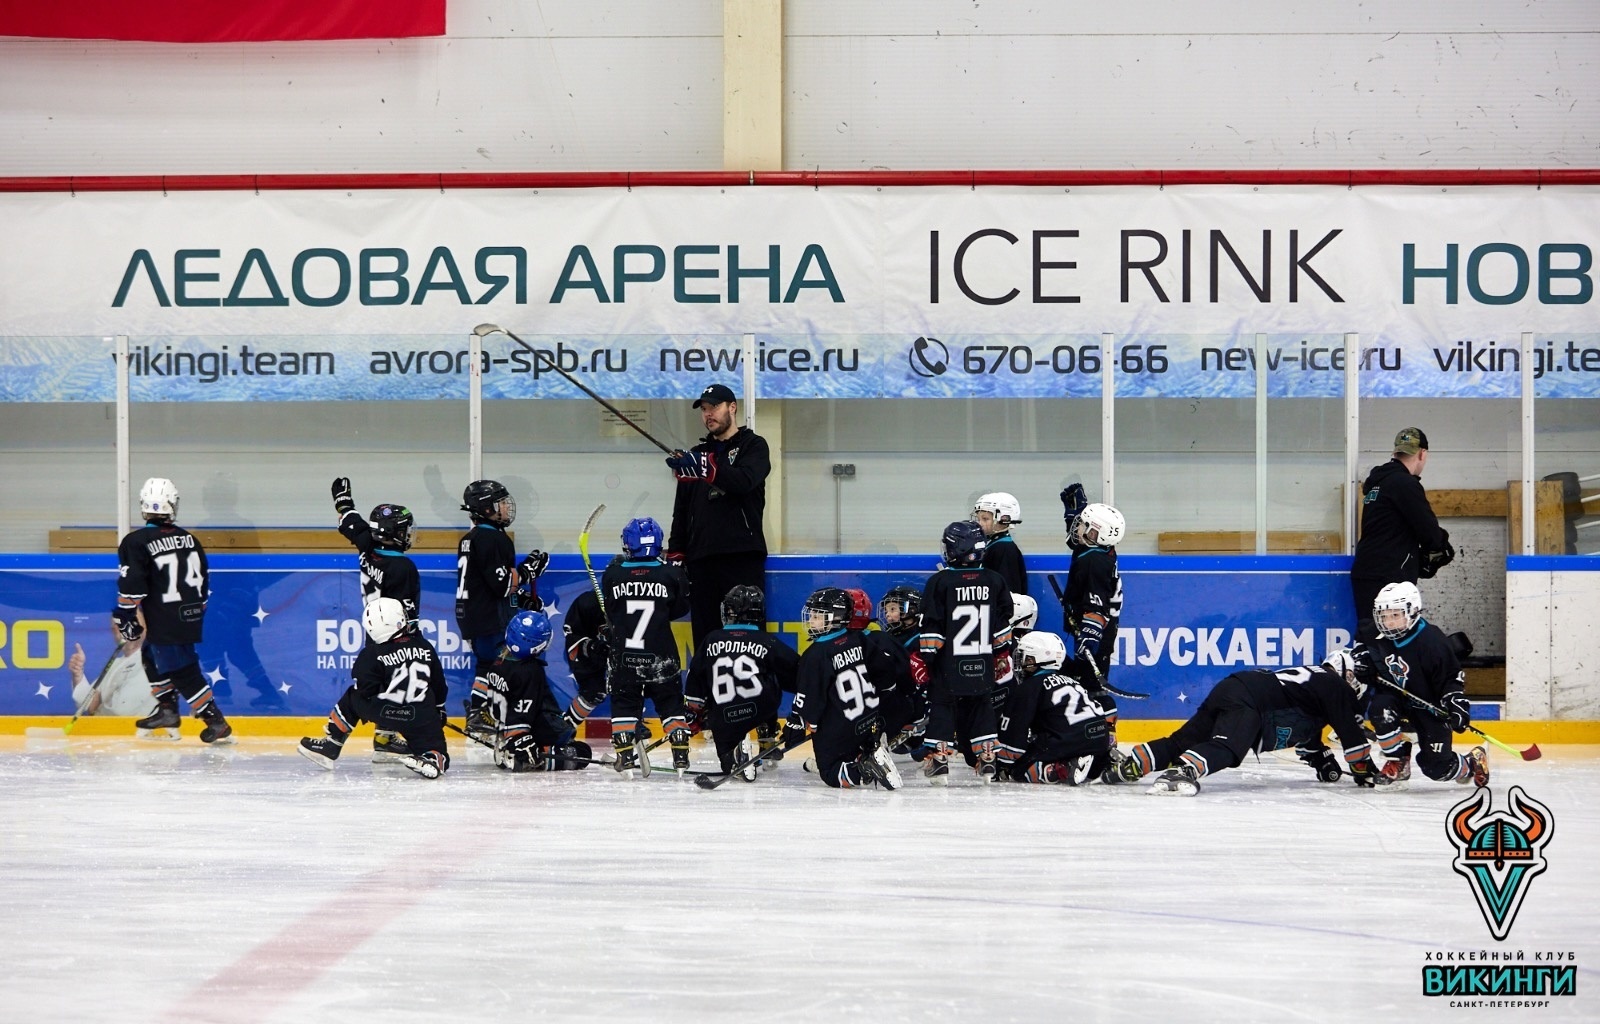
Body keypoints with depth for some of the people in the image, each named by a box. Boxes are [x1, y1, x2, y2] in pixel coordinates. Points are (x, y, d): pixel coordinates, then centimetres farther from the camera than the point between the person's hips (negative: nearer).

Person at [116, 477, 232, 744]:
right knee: (152, 655, 25)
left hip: (165, 622, -7)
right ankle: (167, 710, 27)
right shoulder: (189, 539, 9)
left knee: (183, 672, -3)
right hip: (191, 618, 7)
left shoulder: (136, 542, -11)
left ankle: (217, 724, -7)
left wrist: (125, 618, -5)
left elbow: (132, 587, -15)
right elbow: (203, 579, 16)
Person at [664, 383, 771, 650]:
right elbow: (681, 511, 21)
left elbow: (745, 481, -17)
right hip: (701, 559, 5)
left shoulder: (753, 445, 5)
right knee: (704, 635, 2)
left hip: (743, 559, -5)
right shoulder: (695, 454, 21)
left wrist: (703, 468, -30)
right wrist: (675, 555, 10)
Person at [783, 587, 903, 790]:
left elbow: (808, 700, -15)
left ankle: (866, 769, -22)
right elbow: (884, 676, 9)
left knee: (831, 775, 7)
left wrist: (794, 728, -3)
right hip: (871, 723, 7)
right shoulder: (859, 641, 0)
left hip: (838, 731, -7)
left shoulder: (815, 655, -19)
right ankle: (873, 753, -1)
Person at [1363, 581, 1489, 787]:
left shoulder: (1432, 641, -20)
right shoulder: (1381, 642, -2)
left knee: (1437, 768, -11)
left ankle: (1473, 762, 24)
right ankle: (1398, 763, -12)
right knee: (1379, 706, -29)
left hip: (1431, 709, -5)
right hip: (1402, 705, 5)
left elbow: (1451, 677, -18)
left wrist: (1456, 702, -29)